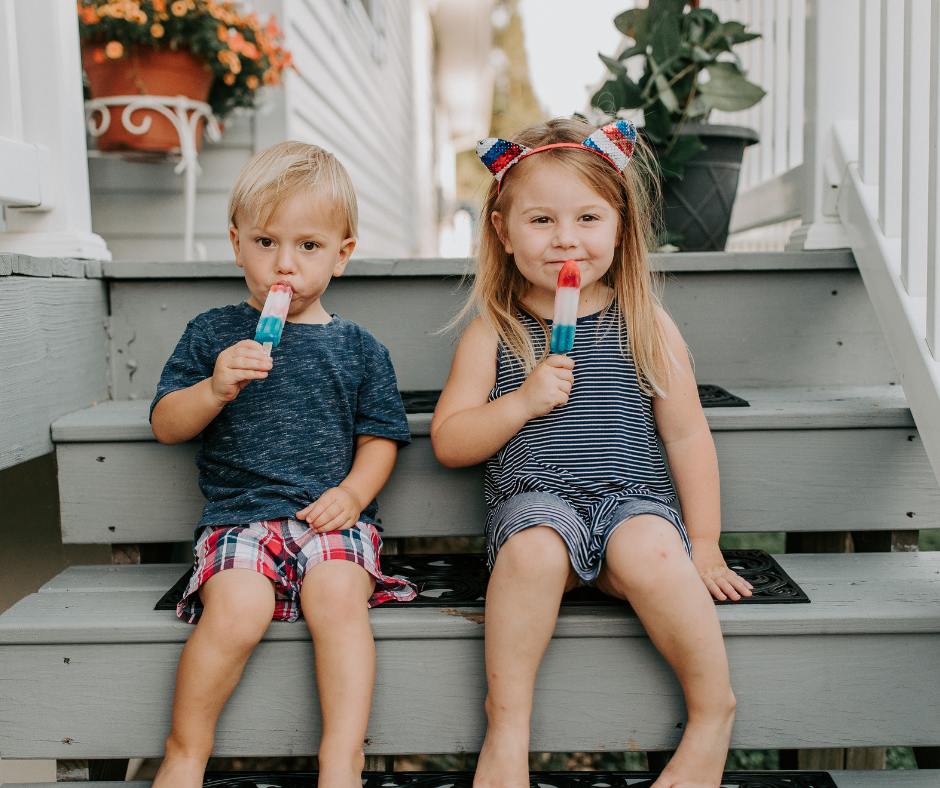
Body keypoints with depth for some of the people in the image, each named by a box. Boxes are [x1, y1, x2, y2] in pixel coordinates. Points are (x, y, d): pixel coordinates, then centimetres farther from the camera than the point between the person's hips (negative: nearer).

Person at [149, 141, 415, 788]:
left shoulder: (357, 347, 10)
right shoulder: (212, 334, 9)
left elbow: (379, 438, 11)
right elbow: (165, 425, 8)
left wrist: (353, 492, -9)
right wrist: (214, 389, -12)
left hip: (330, 517, 1)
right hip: (239, 516, 0)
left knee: (337, 597, -30)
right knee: (236, 610, -27)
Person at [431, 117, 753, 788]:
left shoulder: (646, 325, 7)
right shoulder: (493, 332, 7)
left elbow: (686, 435, 8)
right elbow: (448, 444, 5)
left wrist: (703, 545, 4)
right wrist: (523, 401, -11)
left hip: (634, 496, 0)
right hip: (534, 500, 0)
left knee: (651, 554, -32)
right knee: (532, 551, -34)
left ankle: (714, 708, -10)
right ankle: (507, 723, -18)